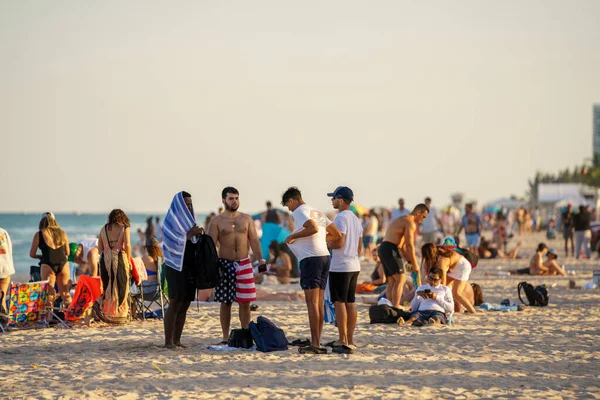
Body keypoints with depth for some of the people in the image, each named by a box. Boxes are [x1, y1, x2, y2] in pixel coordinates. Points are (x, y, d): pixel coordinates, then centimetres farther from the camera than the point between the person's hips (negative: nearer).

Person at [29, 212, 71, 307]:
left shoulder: (39, 234, 1)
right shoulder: (62, 233, 9)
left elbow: (32, 254, 5)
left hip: (48, 265, -3)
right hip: (63, 264, 3)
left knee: (49, 293, 4)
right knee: (64, 292, 14)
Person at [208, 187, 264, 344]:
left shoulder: (246, 219, 11)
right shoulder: (217, 221, 2)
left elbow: (254, 240, 8)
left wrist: (260, 259, -4)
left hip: (243, 264, 2)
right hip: (225, 264, -2)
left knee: (245, 302, 0)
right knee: (225, 303, 2)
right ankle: (225, 337, 8)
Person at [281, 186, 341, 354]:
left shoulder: (299, 211, -4)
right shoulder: (317, 212, 21)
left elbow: (313, 228, -23)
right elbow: (337, 235, 19)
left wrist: (292, 236, -11)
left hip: (310, 258, -8)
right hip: (324, 256, 9)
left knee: (312, 302, -9)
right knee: (319, 302, 9)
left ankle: (315, 344, -11)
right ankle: (317, 344, 11)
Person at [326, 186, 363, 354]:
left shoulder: (341, 218, -14)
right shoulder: (355, 219, 16)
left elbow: (339, 242, -22)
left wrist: (324, 244, -6)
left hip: (340, 267, -9)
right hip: (354, 266, 9)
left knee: (339, 303, -6)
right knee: (350, 303, 10)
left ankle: (343, 341, -7)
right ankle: (349, 340, 13)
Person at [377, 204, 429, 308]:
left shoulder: (402, 220, 25)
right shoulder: (410, 223, -7)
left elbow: (403, 246, 28)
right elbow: (410, 245, -12)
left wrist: (410, 262, 25)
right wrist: (415, 265, -5)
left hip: (383, 248, 10)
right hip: (390, 249, -10)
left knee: (392, 281, 11)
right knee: (400, 279, -9)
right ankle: (396, 307, -15)